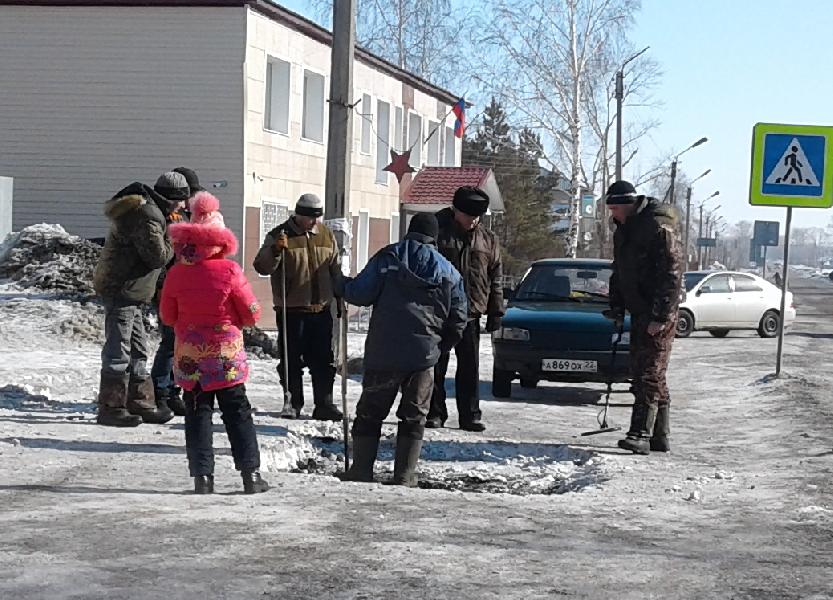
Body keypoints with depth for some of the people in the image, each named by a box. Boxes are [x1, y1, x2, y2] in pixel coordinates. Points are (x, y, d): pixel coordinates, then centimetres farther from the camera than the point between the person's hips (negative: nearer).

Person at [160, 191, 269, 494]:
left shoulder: (176, 273, -7)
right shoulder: (229, 271, -14)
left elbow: (167, 316, 4)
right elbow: (251, 313, -6)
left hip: (189, 356, 1)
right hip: (226, 355, -1)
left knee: (197, 413, 8)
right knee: (237, 412, 8)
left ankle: (202, 475, 2)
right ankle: (250, 472, 6)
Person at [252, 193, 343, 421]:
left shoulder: (326, 236, 9)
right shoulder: (279, 235, -5)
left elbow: (335, 270, 19)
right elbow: (262, 267, -11)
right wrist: (276, 251, -28)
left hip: (321, 308, 4)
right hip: (291, 310, -4)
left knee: (323, 360, 6)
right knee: (292, 360, 4)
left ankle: (324, 404, 12)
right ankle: (293, 404, 14)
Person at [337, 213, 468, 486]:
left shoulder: (388, 257, 1)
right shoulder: (448, 271, 10)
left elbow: (360, 293, -6)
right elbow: (459, 318, 9)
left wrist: (341, 287, 14)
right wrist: (440, 347, 20)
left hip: (383, 353, -1)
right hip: (424, 356, 1)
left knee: (370, 412, 9)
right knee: (414, 417, 10)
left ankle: (360, 471, 9)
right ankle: (405, 477, 6)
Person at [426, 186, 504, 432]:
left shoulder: (487, 239, 9)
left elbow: (495, 278, 13)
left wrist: (496, 312, 9)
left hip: (470, 313, 2)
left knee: (470, 367, 3)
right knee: (436, 365, 3)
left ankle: (470, 415, 7)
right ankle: (434, 413, 11)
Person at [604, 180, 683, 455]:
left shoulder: (659, 227, -15)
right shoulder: (624, 230, 15)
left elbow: (672, 274, -19)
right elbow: (619, 272, 24)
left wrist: (660, 316, -22)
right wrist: (616, 308, 14)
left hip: (658, 317, -9)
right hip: (639, 314, 10)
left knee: (649, 373, -12)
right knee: (641, 371, 11)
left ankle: (641, 434, -15)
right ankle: (659, 437, 17)